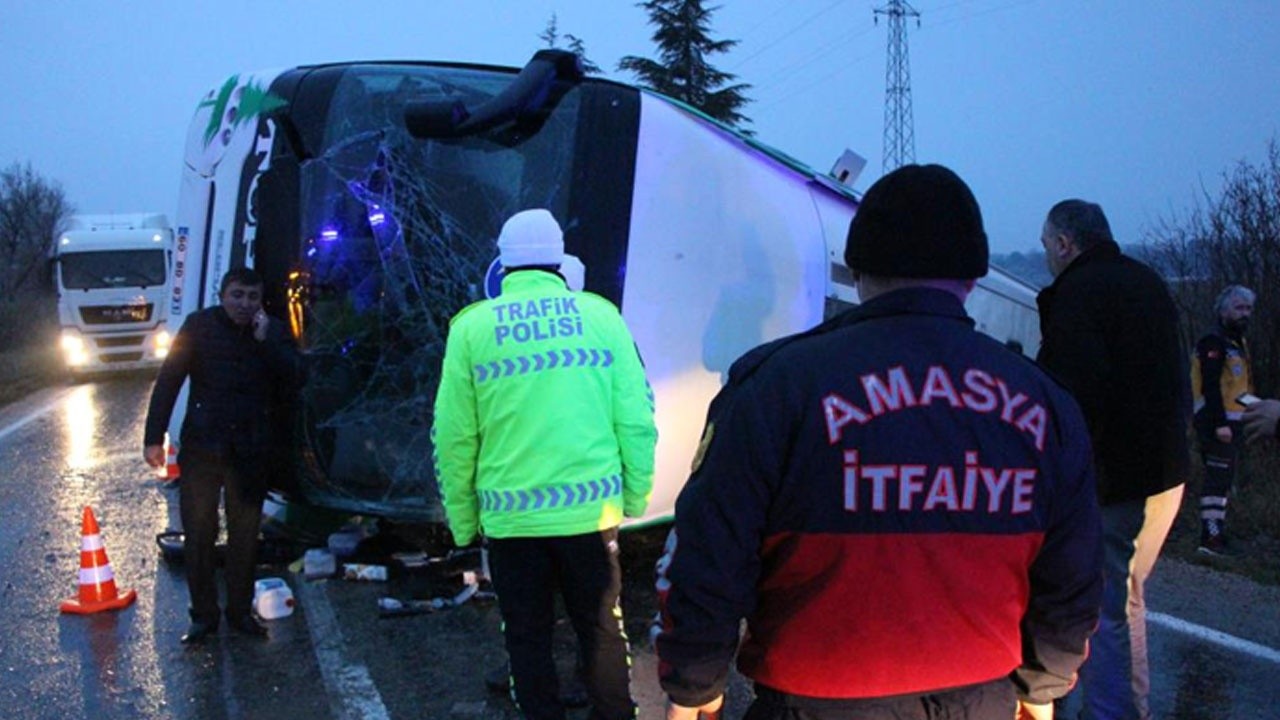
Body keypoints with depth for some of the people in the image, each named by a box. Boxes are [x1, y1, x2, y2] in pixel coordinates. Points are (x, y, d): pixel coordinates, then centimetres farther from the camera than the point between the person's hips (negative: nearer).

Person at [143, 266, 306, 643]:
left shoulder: (274, 333, 4)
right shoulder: (199, 325, -1)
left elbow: (296, 379, -8)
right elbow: (168, 380, -3)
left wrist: (266, 341, -18)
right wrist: (154, 438, -8)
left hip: (251, 452, 1)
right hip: (202, 446, -1)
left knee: (245, 534, 9)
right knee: (198, 532, 4)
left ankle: (241, 610, 22)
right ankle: (203, 615, 15)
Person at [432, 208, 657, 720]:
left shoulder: (472, 326, -2)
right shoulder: (600, 314, -1)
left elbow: (454, 436, -3)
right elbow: (635, 419, -3)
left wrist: (462, 518, 7)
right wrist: (637, 495, 9)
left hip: (511, 517, 0)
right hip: (593, 510, 1)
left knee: (528, 640, 15)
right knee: (602, 631, 17)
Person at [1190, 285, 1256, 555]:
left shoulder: (1237, 342, 18)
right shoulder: (1214, 342, -13)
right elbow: (1210, 386, -21)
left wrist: (1238, 421, 18)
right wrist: (1220, 423, -25)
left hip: (1231, 422, 10)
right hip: (1216, 423, -10)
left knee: (1223, 479, 15)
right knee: (1218, 479, -11)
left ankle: (1217, 531, 24)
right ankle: (1211, 538, -9)